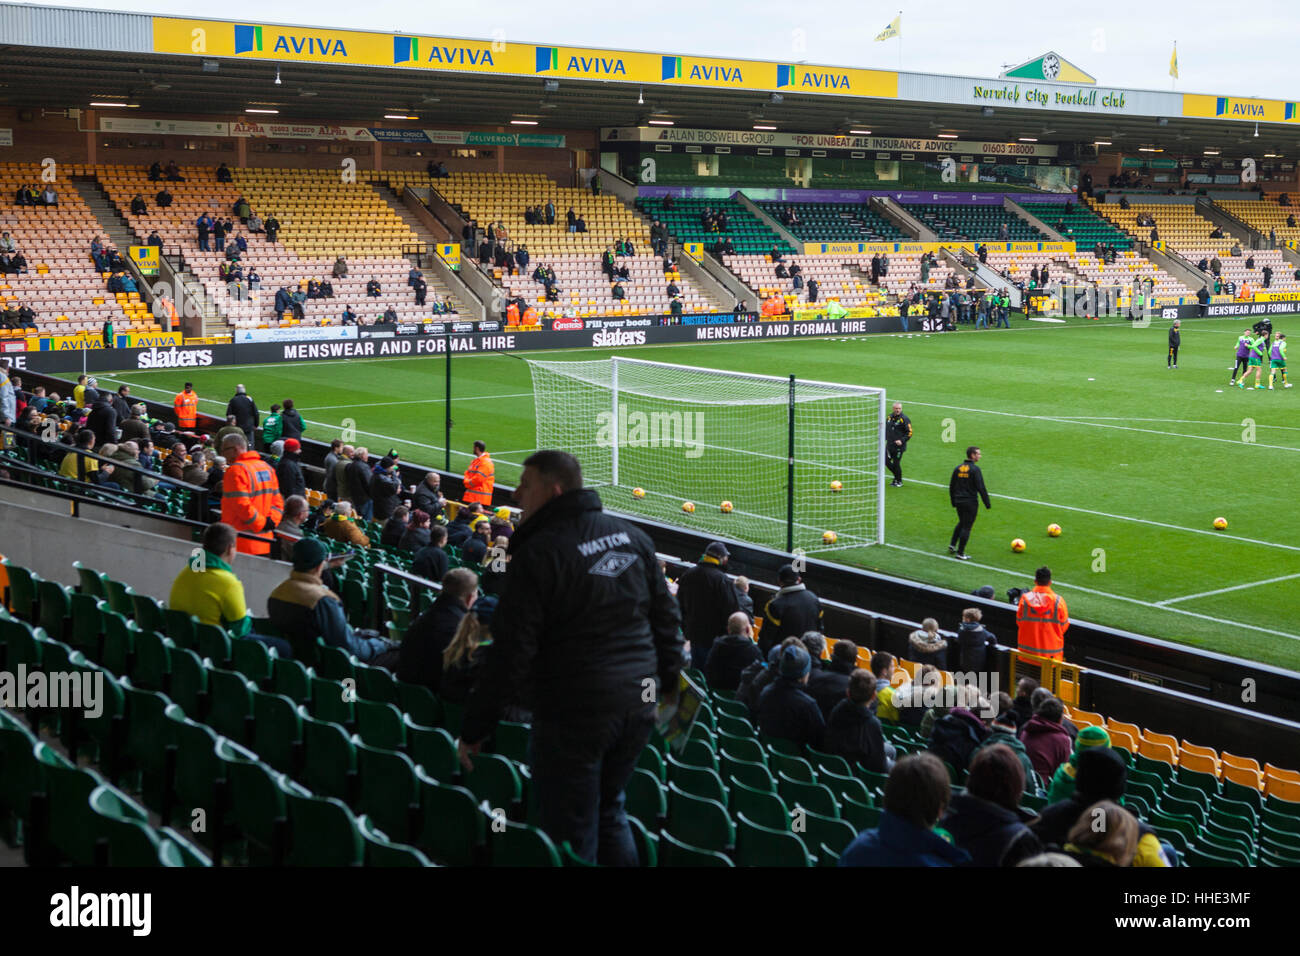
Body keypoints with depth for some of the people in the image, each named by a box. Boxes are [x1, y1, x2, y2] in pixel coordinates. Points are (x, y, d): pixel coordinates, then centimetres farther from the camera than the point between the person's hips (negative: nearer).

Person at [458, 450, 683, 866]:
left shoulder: (537, 554, -14)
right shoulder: (632, 536, 6)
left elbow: (511, 653, -15)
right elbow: (665, 615, 12)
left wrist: (473, 729, -8)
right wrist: (669, 679, 25)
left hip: (574, 712, -7)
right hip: (639, 705, 7)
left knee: (571, 836, 4)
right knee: (609, 810, 23)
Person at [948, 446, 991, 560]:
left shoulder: (958, 468, 6)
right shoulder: (975, 469, -13)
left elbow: (951, 487, 11)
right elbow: (981, 488, -16)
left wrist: (953, 502, 21)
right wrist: (987, 504, -10)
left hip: (959, 502, 6)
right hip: (971, 502, -6)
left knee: (961, 523, 26)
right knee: (967, 527, 2)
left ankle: (952, 545, 22)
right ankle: (960, 553, 4)